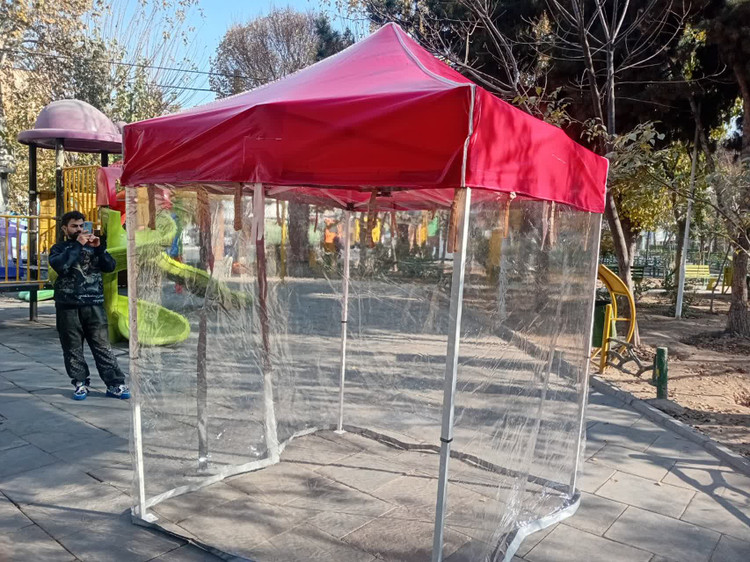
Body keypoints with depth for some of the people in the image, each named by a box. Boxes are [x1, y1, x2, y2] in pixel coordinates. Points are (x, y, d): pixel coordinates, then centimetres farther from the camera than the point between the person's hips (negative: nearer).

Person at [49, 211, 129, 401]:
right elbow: (59, 266, -12)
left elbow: (110, 266, 4)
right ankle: (80, 383, 14)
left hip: (94, 304, 0)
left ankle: (114, 384, -1)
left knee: (102, 345, -2)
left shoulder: (92, 246, 16)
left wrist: (99, 248, -8)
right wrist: (77, 245, -13)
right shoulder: (59, 248, 11)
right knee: (73, 348, 3)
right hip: (68, 306, 0)